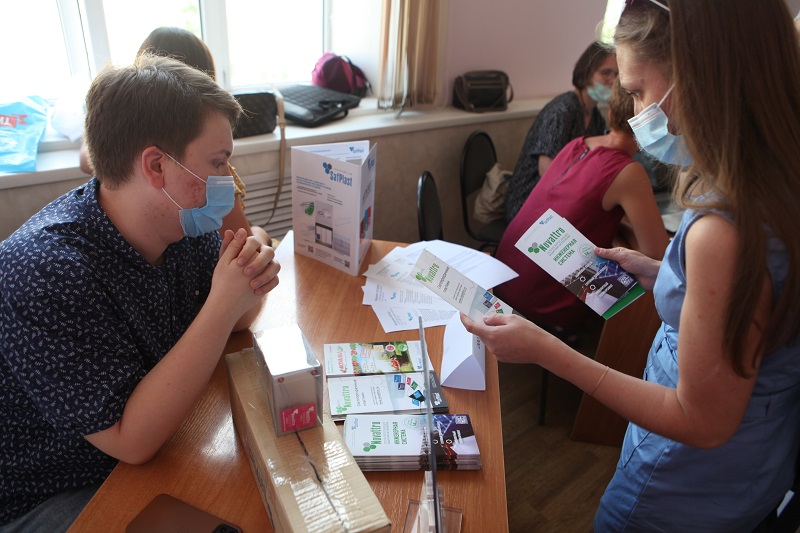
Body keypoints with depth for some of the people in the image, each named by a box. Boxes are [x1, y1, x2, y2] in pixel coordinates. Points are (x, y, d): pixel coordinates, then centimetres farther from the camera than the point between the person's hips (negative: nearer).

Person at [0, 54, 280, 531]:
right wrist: (224, 303, -34)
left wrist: (248, 290, -22)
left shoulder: (184, 224, -10)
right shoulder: (47, 273, -31)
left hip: (161, 449, 6)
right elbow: (132, 440, -29)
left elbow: (230, 324, 1)